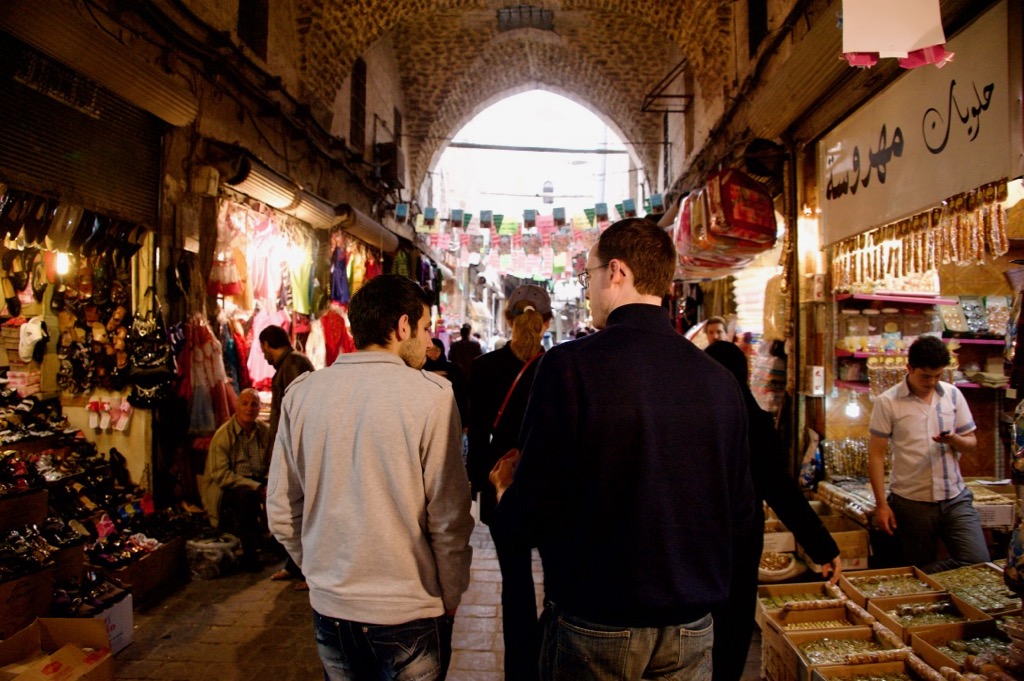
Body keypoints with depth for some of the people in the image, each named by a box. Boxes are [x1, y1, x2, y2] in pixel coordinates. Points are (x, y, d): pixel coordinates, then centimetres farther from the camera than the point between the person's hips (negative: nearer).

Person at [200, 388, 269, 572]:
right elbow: (220, 475, -17)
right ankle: (249, 555, -21)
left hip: (258, 482, 5)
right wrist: (256, 487, -24)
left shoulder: (265, 431, 5)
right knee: (245, 494, -36)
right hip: (228, 488, -5)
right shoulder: (223, 434, -10)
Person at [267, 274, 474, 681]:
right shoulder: (431, 395, -16)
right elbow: (448, 516, -15)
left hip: (329, 606, 4)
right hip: (409, 611, -4)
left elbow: (281, 513, 2)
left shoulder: (302, 393, -4)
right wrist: (451, 597, 1)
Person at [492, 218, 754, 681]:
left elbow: (534, 515, -19)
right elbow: (739, 516, 1)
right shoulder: (720, 380, -6)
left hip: (594, 625, -4)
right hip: (691, 627, 4)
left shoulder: (569, 365, -19)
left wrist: (507, 491, 4)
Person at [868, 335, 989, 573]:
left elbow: (971, 443, 11)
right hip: (911, 503, -3)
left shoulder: (953, 395, 6)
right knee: (919, 573, 5)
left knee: (978, 562, -8)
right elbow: (876, 454, -5)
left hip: (955, 498, 3)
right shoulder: (887, 402, -6)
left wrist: (954, 440, -14)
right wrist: (881, 505, -8)